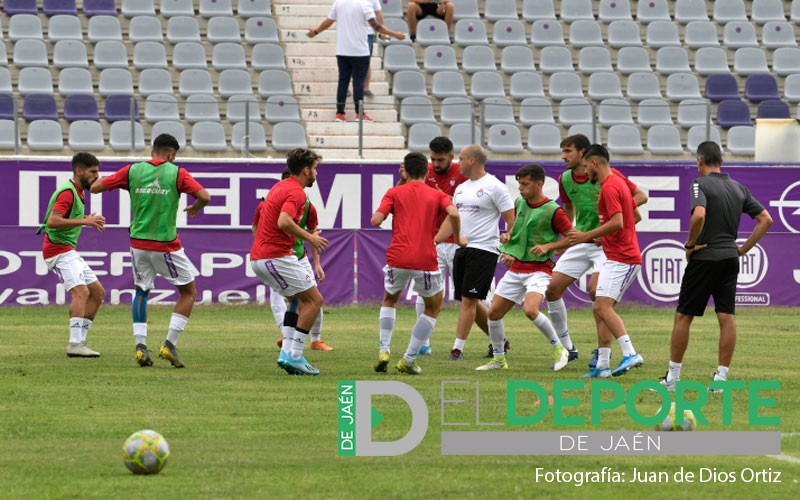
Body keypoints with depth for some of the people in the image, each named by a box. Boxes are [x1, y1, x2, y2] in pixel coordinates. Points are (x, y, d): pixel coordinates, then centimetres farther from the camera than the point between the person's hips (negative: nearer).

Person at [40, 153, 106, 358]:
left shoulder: (79, 192, 16)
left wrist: (88, 219, 11)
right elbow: (53, 221, -27)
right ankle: (75, 345, -30)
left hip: (68, 251, 10)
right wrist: (84, 221, -26)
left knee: (97, 292, 9)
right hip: (59, 249, -10)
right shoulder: (67, 192, -16)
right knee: (81, 292, -23)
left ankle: (79, 341, 9)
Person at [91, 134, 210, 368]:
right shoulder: (177, 173, -6)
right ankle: (170, 345, 1)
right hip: (167, 245, -3)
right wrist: (195, 209, 7)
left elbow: (95, 187, 1)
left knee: (141, 292, 23)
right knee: (188, 292, 12)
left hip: (139, 242, 3)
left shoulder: (132, 171, 1)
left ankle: (140, 346, 8)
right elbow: (204, 196, -14)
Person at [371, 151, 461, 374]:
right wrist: (457, 238, 5)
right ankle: (409, 360, 10)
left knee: (389, 300, 28)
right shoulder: (437, 195, 10)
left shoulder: (394, 193, 9)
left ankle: (384, 350, 10)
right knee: (433, 307, 20)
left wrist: (376, 216, 20)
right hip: (425, 260, -1)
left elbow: (376, 220, -3)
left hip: (397, 258, 1)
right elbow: (453, 214, -10)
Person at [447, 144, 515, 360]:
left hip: (483, 250, -8)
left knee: (468, 299, -11)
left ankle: (458, 348, -10)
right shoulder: (461, 188, 16)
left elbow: (511, 219, -8)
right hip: (462, 248, 8)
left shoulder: (494, 187, -8)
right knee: (469, 301, 10)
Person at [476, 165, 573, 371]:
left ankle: (559, 349, -8)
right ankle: (498, 359, 19)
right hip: (515, 269, 7)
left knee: (530, 310, -28)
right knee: (494, 312, 2)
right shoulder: (519, 204, 9)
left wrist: (548, 246, -18)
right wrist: (507, 237, 7)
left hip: (539, 270, -7)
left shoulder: (552, 211, -11)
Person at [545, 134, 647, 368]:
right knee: (553, 288, -2)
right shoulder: (565, 180, 5)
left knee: (596, 290, -24)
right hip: (580, 242, 6)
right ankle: (567, 348, 12)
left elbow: (640, 195, -7)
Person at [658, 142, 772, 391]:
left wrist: (690, 244, -14)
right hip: (730, 257, 5)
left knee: (683, 316, 3)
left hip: (704, 257, -5)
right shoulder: (738, 188, 11)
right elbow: (766, 219, 10)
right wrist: (744, 248, 10)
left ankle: (672, 377, 6)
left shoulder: (701, 184, -9)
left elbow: (699, 215, -27)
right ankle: (721, 377, 2)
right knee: (727, 318, 4)